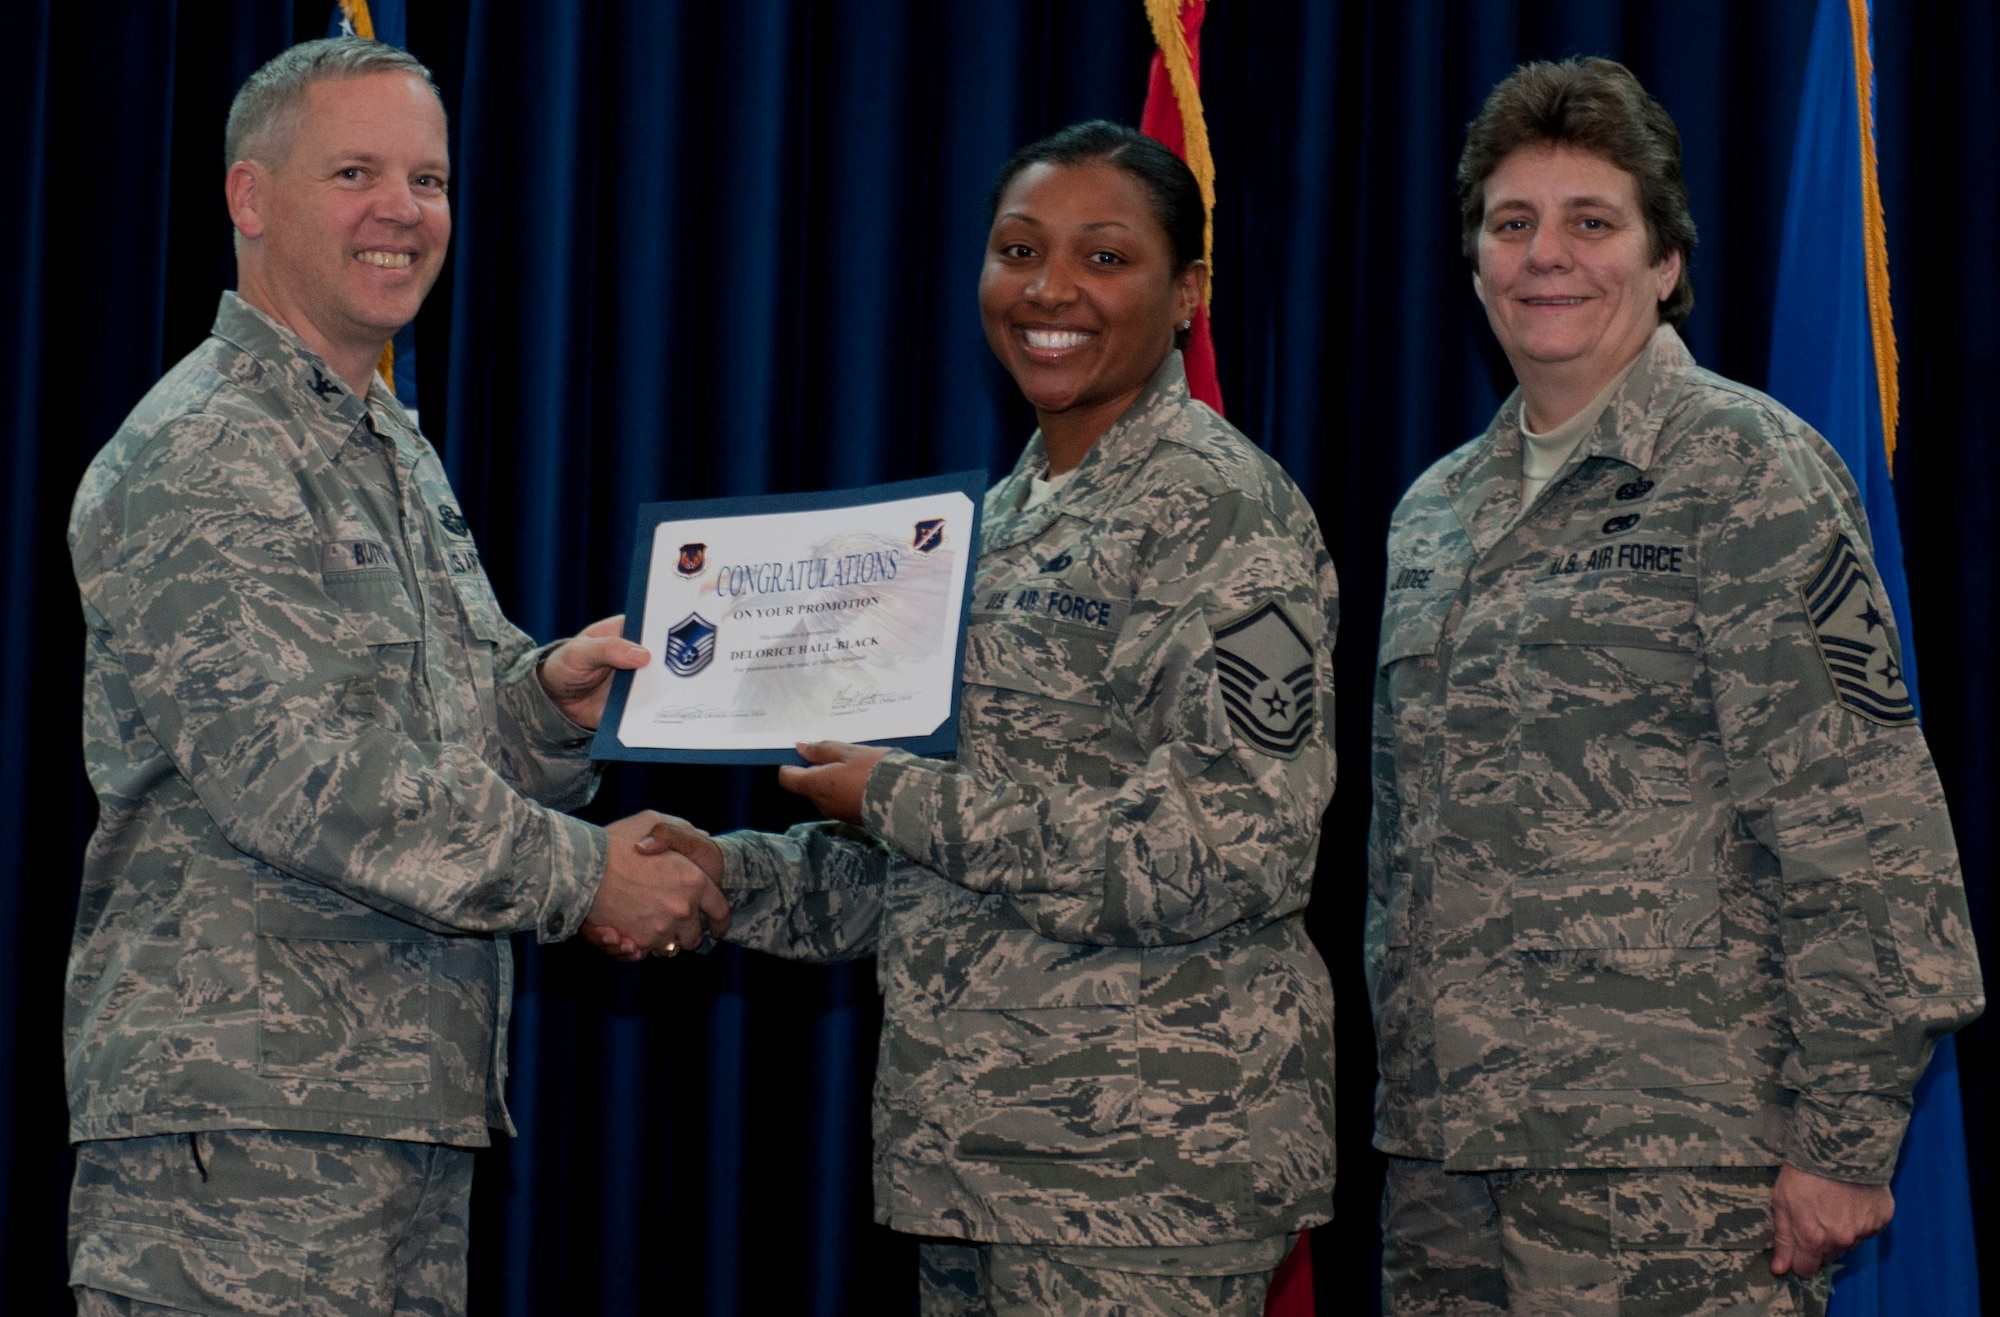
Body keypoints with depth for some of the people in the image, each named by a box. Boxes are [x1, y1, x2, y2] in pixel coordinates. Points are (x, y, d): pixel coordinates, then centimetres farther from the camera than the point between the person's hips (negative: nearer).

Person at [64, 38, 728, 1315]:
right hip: (240, 1112, -9)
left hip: (409, 1106, 9)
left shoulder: (400, 455, 21)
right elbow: (294, 777, -19)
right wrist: (579, 874, -13)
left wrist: (550, 696, -1)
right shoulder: (200, 456, -10)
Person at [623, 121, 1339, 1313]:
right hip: (973, 1146, 8)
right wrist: (732, 876, 5)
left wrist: (901, 799, -15)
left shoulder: (1230, 513, -9)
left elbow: (1229, 852, -20)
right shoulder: (1005, 518, 16)